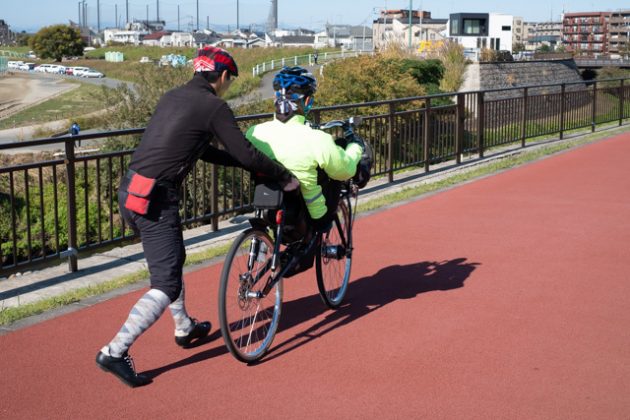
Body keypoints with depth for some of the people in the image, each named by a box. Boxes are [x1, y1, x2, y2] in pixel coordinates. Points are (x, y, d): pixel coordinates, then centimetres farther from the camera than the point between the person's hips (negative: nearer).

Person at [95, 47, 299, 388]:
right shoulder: (214, 107, -7)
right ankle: (115, 352, -8)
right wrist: (285, 177, 7)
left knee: (173, 258, 27)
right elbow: (246, 154, -7)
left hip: (129, 190, 9)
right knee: (166, 284, -3)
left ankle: (184, 329, 42)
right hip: (155, 199, -9)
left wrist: (247, 164, 27)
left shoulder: (171, 97, 18)